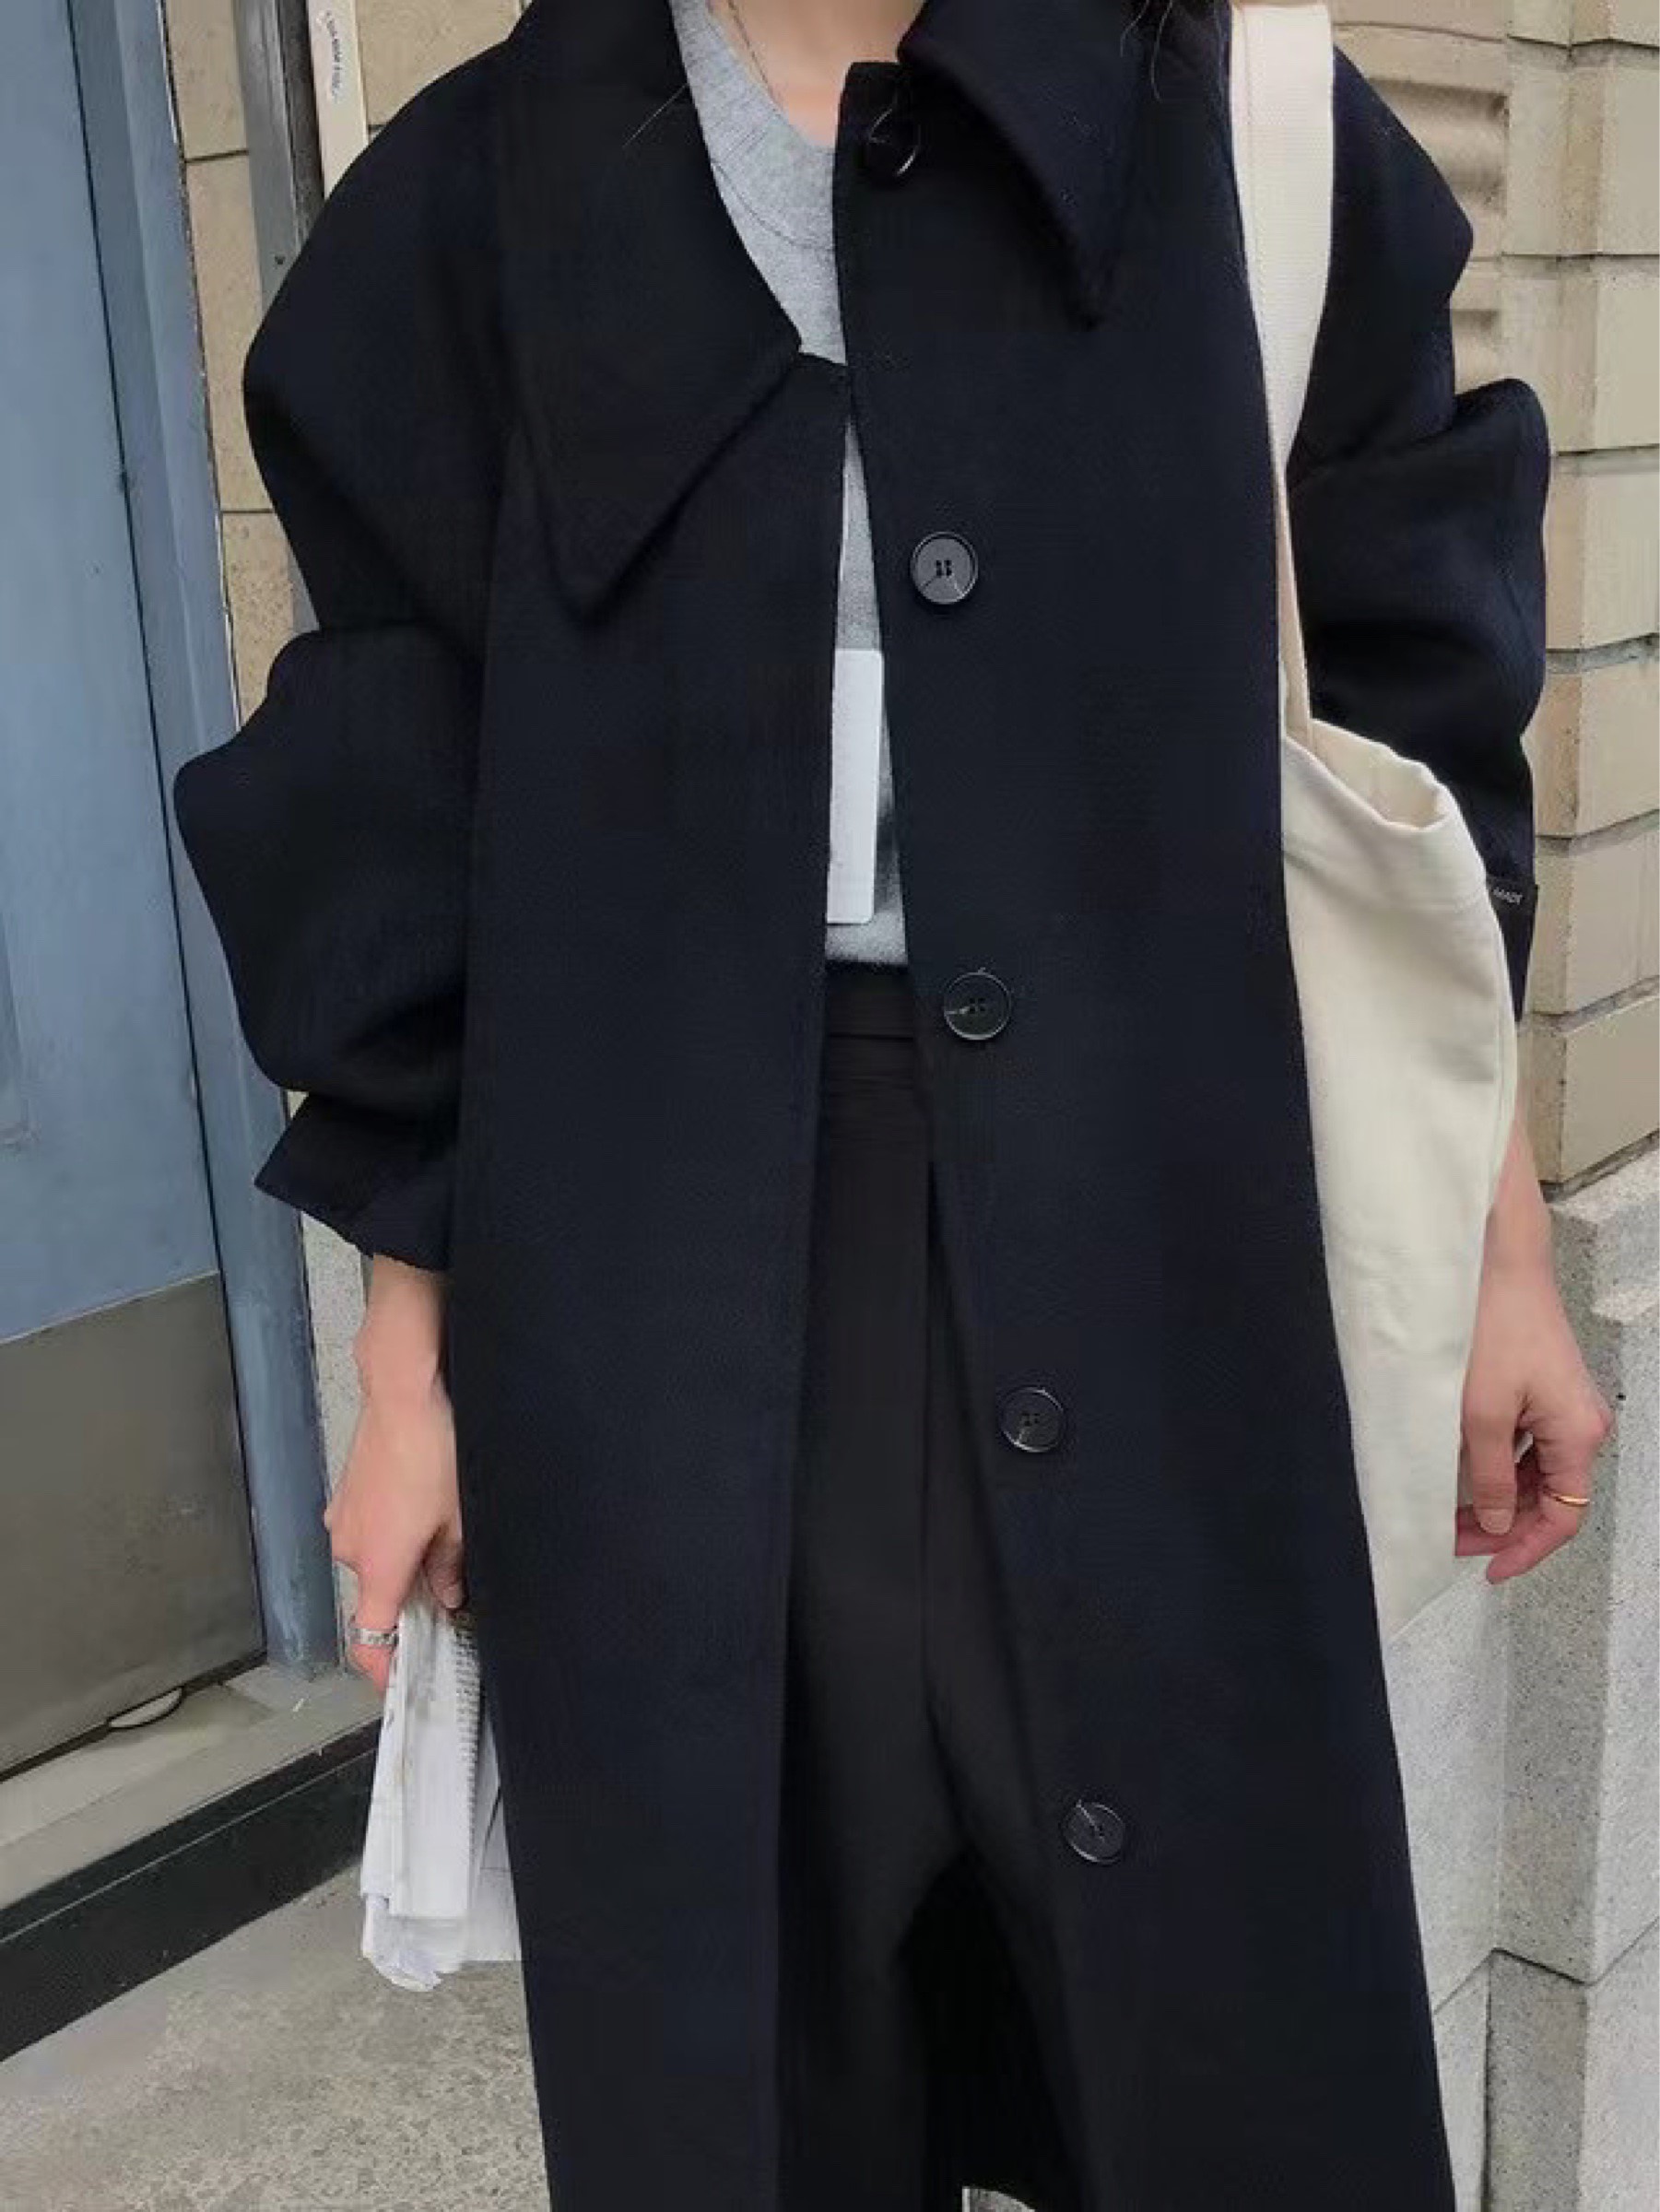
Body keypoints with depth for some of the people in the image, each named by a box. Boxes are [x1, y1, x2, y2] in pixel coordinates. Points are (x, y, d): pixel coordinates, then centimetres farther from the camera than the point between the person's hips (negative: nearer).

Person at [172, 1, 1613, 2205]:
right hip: (666, 1285, 1)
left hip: (1149, 1238, 0)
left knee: (1214, 1989, 12)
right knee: (742, 2015, 15)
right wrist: (413, 1356, 3)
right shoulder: (483, 195, 4)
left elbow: (1409, 722, 6)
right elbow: (400, 811, 4)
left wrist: (1502, 1251, 6)